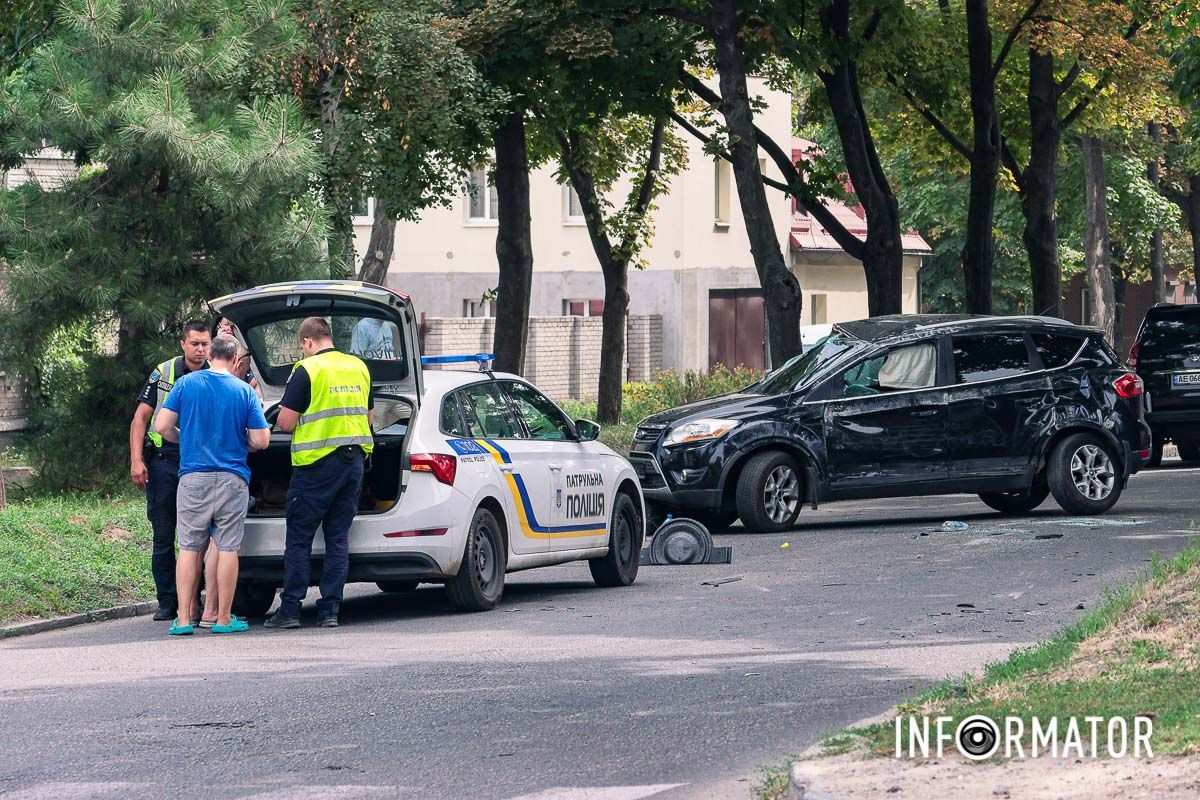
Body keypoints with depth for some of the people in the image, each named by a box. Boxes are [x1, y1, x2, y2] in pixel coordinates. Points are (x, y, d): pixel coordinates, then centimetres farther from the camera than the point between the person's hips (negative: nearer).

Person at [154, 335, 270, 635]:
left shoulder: (186, 384, 0)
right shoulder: (245, 391, -1)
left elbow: (162, 426, -2)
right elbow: (261, 441, -4)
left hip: (193, 477, 1)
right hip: (232, 479, -1)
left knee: (189, 548, 7)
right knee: (228, 549, 5)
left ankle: (183, 618, 4)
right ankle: (223, 618, 6)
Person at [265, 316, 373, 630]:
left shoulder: (307, 370, -10)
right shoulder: (358, 367, 10)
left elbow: (285, 422, -11)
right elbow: (367, 418, 19)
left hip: (317, 464, -6)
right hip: (354, 460, 6)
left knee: (299, 539, 1)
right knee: (338, 538, 8)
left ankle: (290, 609, 0)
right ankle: (330, 609, 5)